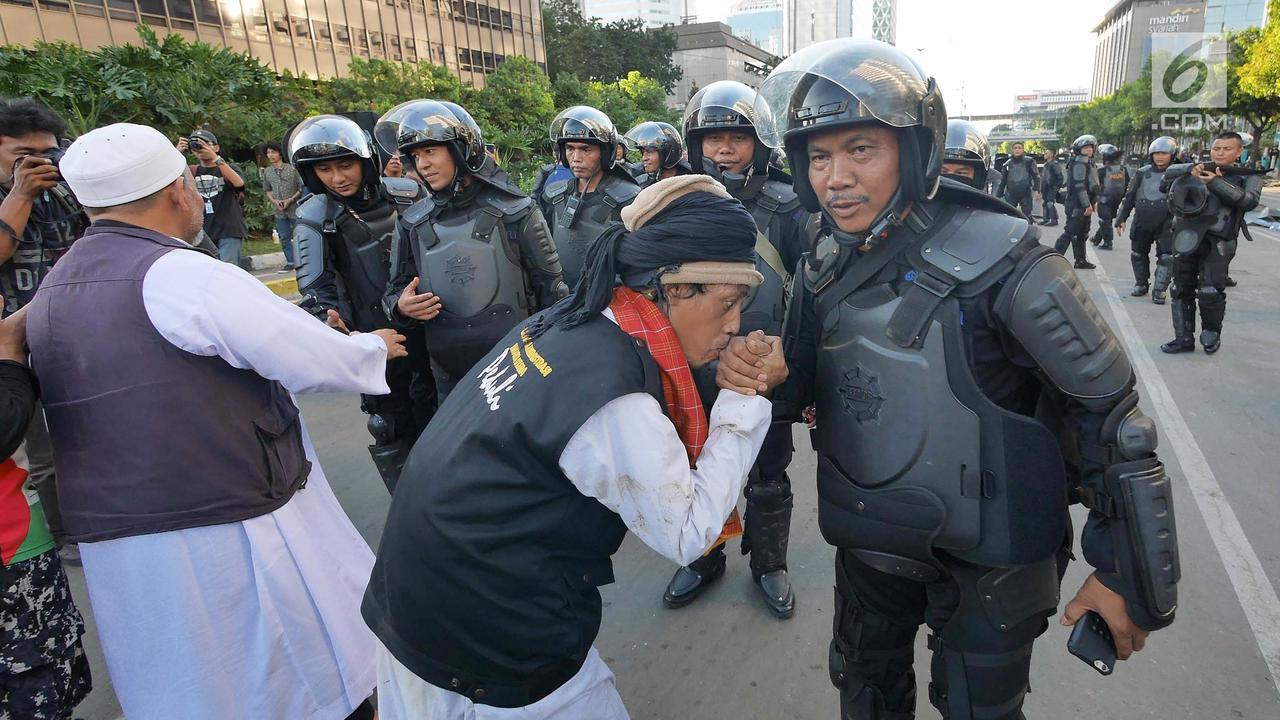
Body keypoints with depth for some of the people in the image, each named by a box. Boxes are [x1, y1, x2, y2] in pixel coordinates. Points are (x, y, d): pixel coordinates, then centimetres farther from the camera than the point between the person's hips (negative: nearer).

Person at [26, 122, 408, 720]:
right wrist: (375, 346, 3)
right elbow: (320, 362, -17)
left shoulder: (51, 291, 10)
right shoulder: (181, 274, -18)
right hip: (233, 533, -8)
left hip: (116, 545, 9)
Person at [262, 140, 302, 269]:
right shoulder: (267, 171, 7)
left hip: (295, 209, -5)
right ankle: (291, 262, 18)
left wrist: (290, 200, -14)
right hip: (280, 211, 5)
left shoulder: (292, 169, -7)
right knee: (284, 238, 9)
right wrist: (274, 201, -3)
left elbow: (302, 188, -5)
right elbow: (268, 190, 16)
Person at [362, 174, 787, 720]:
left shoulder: (564, 323, -5)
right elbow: (688, 534, -15)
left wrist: (735, 395, -6)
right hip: (495, 650, -7)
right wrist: (746, 403, -13)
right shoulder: (615, 403, -29)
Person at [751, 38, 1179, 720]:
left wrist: (1132, 576, -12)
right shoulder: (825, 269, -5)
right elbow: (802, 386, 3)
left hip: (988, 559, -5)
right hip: (868, 539, 5)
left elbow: (1109, 415, -17)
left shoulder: (999, 263, -23)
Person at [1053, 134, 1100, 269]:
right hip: (1076, 205, -10)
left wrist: (1094, 201, 19)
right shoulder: (1079, 163, -14)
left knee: (1082, 233, 13)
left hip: (1083, 205, 10)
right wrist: (1087, 204, -21)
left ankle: (1081, 261, 20)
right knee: (1071, 232, -10)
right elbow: (1079, 185, -20)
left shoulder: (1088, 163, 18)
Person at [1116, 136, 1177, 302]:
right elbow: (1130, 196, 8)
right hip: (1141, 223, 2)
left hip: (1165, 224, -2)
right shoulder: (1142, 173, 4)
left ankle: (1159, 290, 2)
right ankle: (1141, 284, 30)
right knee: (1138, 255, 13)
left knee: (1167, 258, -7)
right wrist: (1122, 218, 6)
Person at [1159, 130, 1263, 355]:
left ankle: (1212, 335, 10)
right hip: (1186, 238, 4)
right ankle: (1184, 339, 17)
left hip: (1217, 242, -4)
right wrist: (1190, 169, -11)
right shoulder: (1198, 170, 17)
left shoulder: (1248, 176, 8)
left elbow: (1249, 201, -10)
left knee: (1210, 292, -12)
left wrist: (1216, 182, -15)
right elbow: (1168, 175, 6)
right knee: (1182, 290, 7)